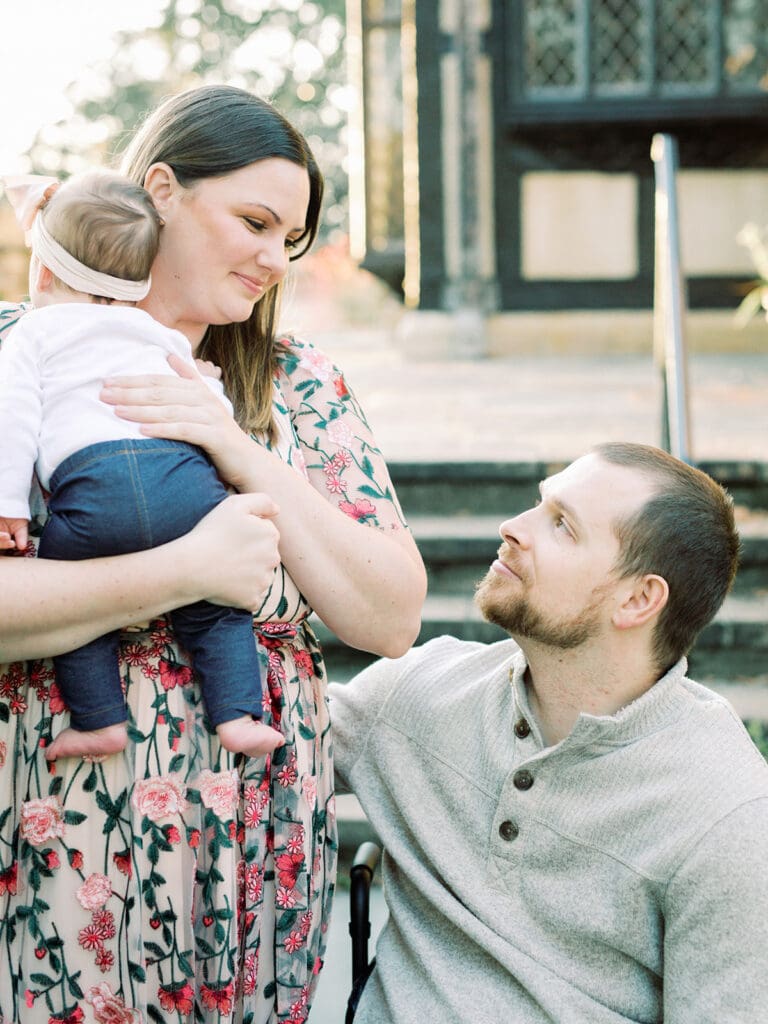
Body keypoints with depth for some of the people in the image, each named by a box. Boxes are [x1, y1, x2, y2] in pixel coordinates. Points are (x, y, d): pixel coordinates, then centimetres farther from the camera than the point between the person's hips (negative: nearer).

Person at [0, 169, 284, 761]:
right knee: (214, 604, 16)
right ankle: (238, 718, 5)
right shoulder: (166, 339, 31)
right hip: (186, 476, 3)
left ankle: (101, 723, 13)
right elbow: (220, 413, 27)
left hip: (90, 484, -3)